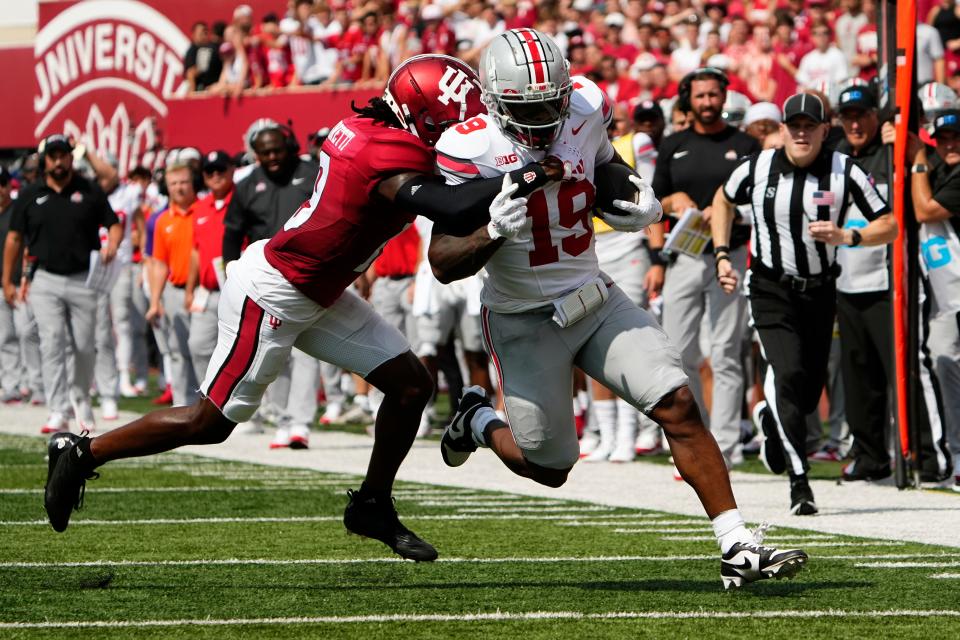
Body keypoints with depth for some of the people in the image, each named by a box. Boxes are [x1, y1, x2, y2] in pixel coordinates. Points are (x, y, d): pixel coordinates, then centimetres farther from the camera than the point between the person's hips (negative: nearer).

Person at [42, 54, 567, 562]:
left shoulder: (366, 128, -1)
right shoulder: (393, 158, -28)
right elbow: (455, 213, -40)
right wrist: (519, 180, -32)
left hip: (317, 296, 10)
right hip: (272, 295, -10)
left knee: (410, 383, 7)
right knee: (210, 422, 2)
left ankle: (372, 506, 21)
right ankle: (83, 454, 16)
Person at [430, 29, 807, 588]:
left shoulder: (584, 111, -7)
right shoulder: (471, 151, -21)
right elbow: (443, 264, -19)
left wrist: (642, 203, -3)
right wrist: (494, 233, -37)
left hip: (596, 299, 4)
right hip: (526, 321, -4)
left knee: (679, 406, -12)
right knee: (548, 469, 5)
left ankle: (738, 547, -11)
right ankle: (479, 421, 38)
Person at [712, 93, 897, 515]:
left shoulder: (844, 172, -10)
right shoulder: (756, 169, -7)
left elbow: (889, 226, -5)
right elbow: (723, 201, 15)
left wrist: (846, 237, -22)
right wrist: (721, 255, 6)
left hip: (820, 290, 2)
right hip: (771, 289, -2)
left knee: (809, 393, 8)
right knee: (789, 376, -21)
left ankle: (772, 420, 45)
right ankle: (799, 481, -17)